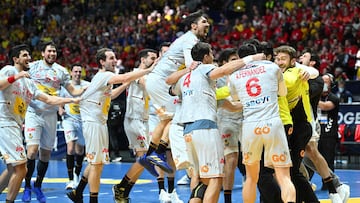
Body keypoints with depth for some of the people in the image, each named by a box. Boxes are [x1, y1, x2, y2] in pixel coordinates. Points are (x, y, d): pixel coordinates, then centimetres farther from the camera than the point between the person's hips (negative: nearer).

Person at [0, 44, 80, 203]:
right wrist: (15, 77, -26)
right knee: (20, 169, -12)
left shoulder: (29, 83, 21)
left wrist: (73, 100, 14)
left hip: (15, 126, 10)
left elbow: (49, 99, 20)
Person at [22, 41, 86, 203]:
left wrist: (87, 89, -7)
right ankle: (27, 186, 1)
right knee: (32, 150, -15)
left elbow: (73, 91, 9)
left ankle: (38, 186, 24)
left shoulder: (61, 71, 7)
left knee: (46, 153, 7)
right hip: (33, 113, -3)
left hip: (50, 115, 3)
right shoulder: (32, 67, 0)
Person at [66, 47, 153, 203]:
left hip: (100, 122, 10)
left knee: (95, 162, 17)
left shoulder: (105, 78, 17)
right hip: (93, 122, -10)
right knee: (96, 163, -8)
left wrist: (126, 85, 22)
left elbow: (110, 95, 34)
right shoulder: (103, 75, -14)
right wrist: (148, 70, -23)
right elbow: (125, 77, -28)